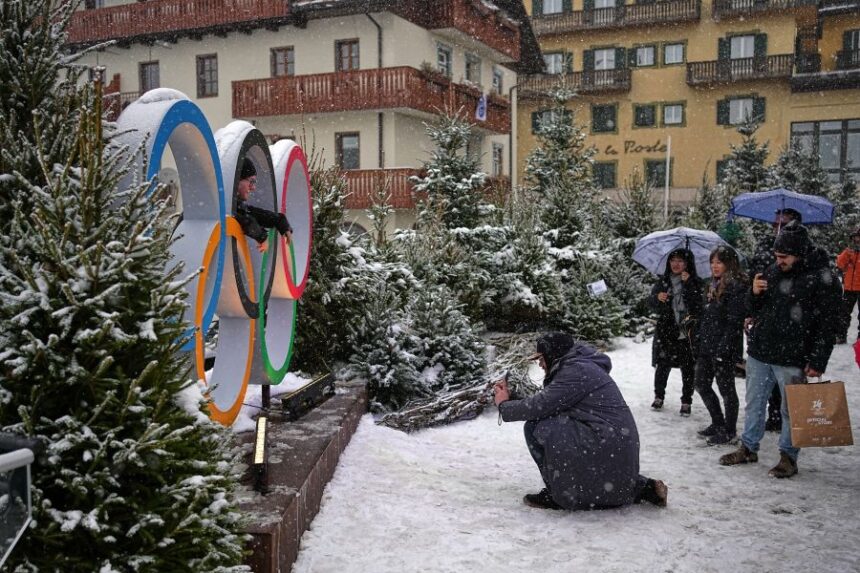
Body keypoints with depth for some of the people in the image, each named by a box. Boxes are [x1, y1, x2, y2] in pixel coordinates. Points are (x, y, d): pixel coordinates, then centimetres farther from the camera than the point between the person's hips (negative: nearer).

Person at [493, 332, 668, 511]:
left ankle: (556, 494, -3)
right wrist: (511, 396, 9)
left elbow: (540, 406, -20)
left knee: (535, 427, -13)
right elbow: (545, 401, 15)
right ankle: (643, 487, 22)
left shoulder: (576, 370, -16)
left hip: (606, 446, -11)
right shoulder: (578, 366, 15)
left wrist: (504, 406, -5)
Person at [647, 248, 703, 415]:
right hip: (666, 331, 2)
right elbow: (651, 304, 7)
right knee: (662, 366, 4)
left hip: (688, 333, -2)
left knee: (688, 368, 3)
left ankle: (686, 401, 16)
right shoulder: (663, 281, 7)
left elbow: (699, 305, -15)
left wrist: (688, 283, -18)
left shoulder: (695, 282, -2)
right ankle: (659, 396, 22)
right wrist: (657, 298, -15)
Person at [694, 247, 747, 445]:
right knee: (702, 385, 15)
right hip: (706, 347, 9)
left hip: (724, 349, -9)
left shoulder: (737, 287, -14)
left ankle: (729, 430, 17)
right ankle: (718, 423, 30)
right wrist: (699, 343, 14)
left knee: (726, 388, 3)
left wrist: (723, 349, -22)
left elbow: (734, 321, -19)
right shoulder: (713, 286, 14)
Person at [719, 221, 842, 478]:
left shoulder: (823, 280, -10)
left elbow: (826, 326, -11)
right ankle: (748, 448, 28)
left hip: (792, 359, -6)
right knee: (754, 403, 15)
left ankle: (788, 456, 19)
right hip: (759, 351, 6)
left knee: (791, 409, 5)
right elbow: (755, 308, 18)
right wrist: (754, 293, -5)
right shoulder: (773, 272, 8)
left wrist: (817, 362, -15)